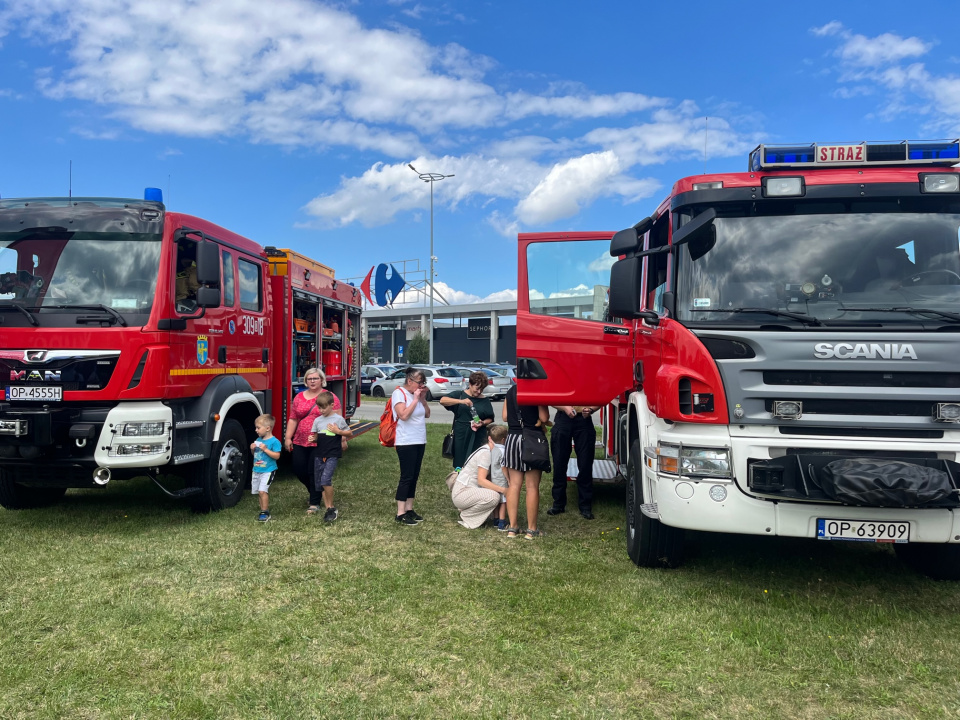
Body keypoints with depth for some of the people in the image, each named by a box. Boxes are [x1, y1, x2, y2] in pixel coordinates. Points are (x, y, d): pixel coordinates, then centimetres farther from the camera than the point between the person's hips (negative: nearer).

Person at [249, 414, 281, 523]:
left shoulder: (274, 441, -11)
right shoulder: (258, 440, 12)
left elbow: (277, 456, -16)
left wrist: (265, 449, -22)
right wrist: (252, 449, 0)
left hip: (268, 470, -8)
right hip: (256, 470, 8)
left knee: (263, 491, -17)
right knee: (259, 492, 9)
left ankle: (265, 512, -9)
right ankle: (263, 510, 19)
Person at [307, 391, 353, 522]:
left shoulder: (338, 419, -3)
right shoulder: (318, 420, 10)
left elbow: (350, 433, 4)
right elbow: (316, 436, 17)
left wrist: (338, 431, -11)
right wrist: (312, 439, -6)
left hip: (332, 455, -6)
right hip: (319, 455, 6)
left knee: (326, 479, -21)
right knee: (319, 484, 5)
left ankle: (332, 508, -5)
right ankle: (329, 510, 15)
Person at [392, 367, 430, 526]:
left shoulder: (417, 394, 10)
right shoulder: (399, 393, -11)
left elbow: (427, 414, 13)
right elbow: (404, 415, -23)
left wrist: (423, 399, 1)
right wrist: (415, 399, -17)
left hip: (419, 441, 8)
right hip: (406, 443, -8)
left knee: (414, 477, 11)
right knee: (407, 477, -6)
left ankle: (409, 509, 18)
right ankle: (400, 514, -1)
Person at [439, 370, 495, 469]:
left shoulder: (485, 401, 8)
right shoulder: (459, 394, 3)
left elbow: (490, 419, 12)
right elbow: (442, 400, -11)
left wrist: (483, 423, -11)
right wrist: (461, 401, -24)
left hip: (477, 438, 1)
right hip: (460, 437, -1)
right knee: (459, 465, 5)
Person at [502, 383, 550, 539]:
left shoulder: (511, 391, 8)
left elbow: (505, 416, 10)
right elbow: (544, 418, -14)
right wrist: (540, 422, 7)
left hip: (512, 438, 5)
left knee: (513, 485, 9)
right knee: (532, 487, 2)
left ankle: (512, 527, 11)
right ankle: (531, 529, 7)